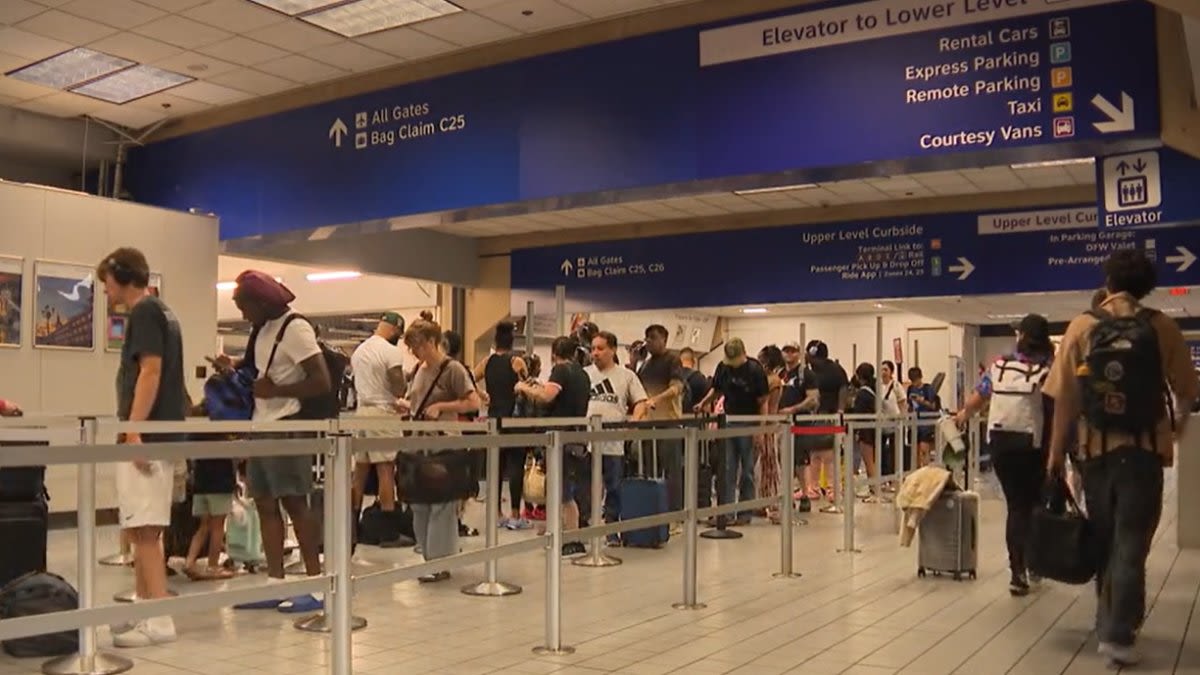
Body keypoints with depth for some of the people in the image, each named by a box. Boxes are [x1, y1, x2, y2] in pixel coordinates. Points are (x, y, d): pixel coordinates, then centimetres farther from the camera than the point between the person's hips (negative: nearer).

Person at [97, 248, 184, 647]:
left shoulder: (145, 311, -9)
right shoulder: (160, 311, 20)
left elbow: (150, 371, -19)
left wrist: (133, 430, -22)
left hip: (148, 433, -10)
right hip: (160, 433, 10)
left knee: (144, 528, -10)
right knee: (141, 527, 15)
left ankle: (159, 620, -9)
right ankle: (144, 606, 22)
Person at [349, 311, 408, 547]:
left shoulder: (359, 350, 15)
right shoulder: (392, 352, -10)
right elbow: (400, 389, -14)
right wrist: (406, 383, 7)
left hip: (361, 412, 8)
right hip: (382, 413, -8)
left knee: (360, 471, 11)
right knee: (386, 470, -6)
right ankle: (389, 533, -6)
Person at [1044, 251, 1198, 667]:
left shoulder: (1083, 327, -1)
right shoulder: (1161, 328, -2)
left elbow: (1065, 398, -4)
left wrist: (1056, 454, 3)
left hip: (1097, 450, 1)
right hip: (1144, 450, -1)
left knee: (1104, 542, 15)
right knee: (1131, 545, 3)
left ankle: (1109, 624, 27)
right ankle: (1119, 635, -1)